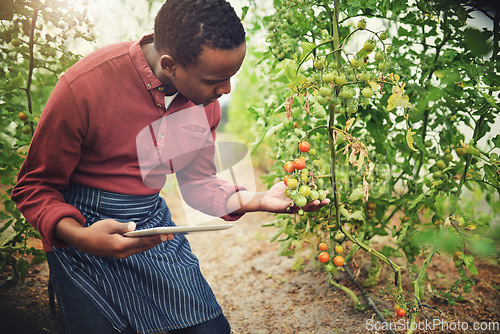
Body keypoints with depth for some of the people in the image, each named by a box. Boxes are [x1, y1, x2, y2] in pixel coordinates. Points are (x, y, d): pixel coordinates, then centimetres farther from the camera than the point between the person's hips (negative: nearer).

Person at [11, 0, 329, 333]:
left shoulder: (206, 98, -7)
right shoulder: (83, 86, -23)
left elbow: (197, 183, 4)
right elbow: (34, 188, -13)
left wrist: (257, 200, -12)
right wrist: (79, 237, -32)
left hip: (156, 223, 4)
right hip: (85, 228, -4)